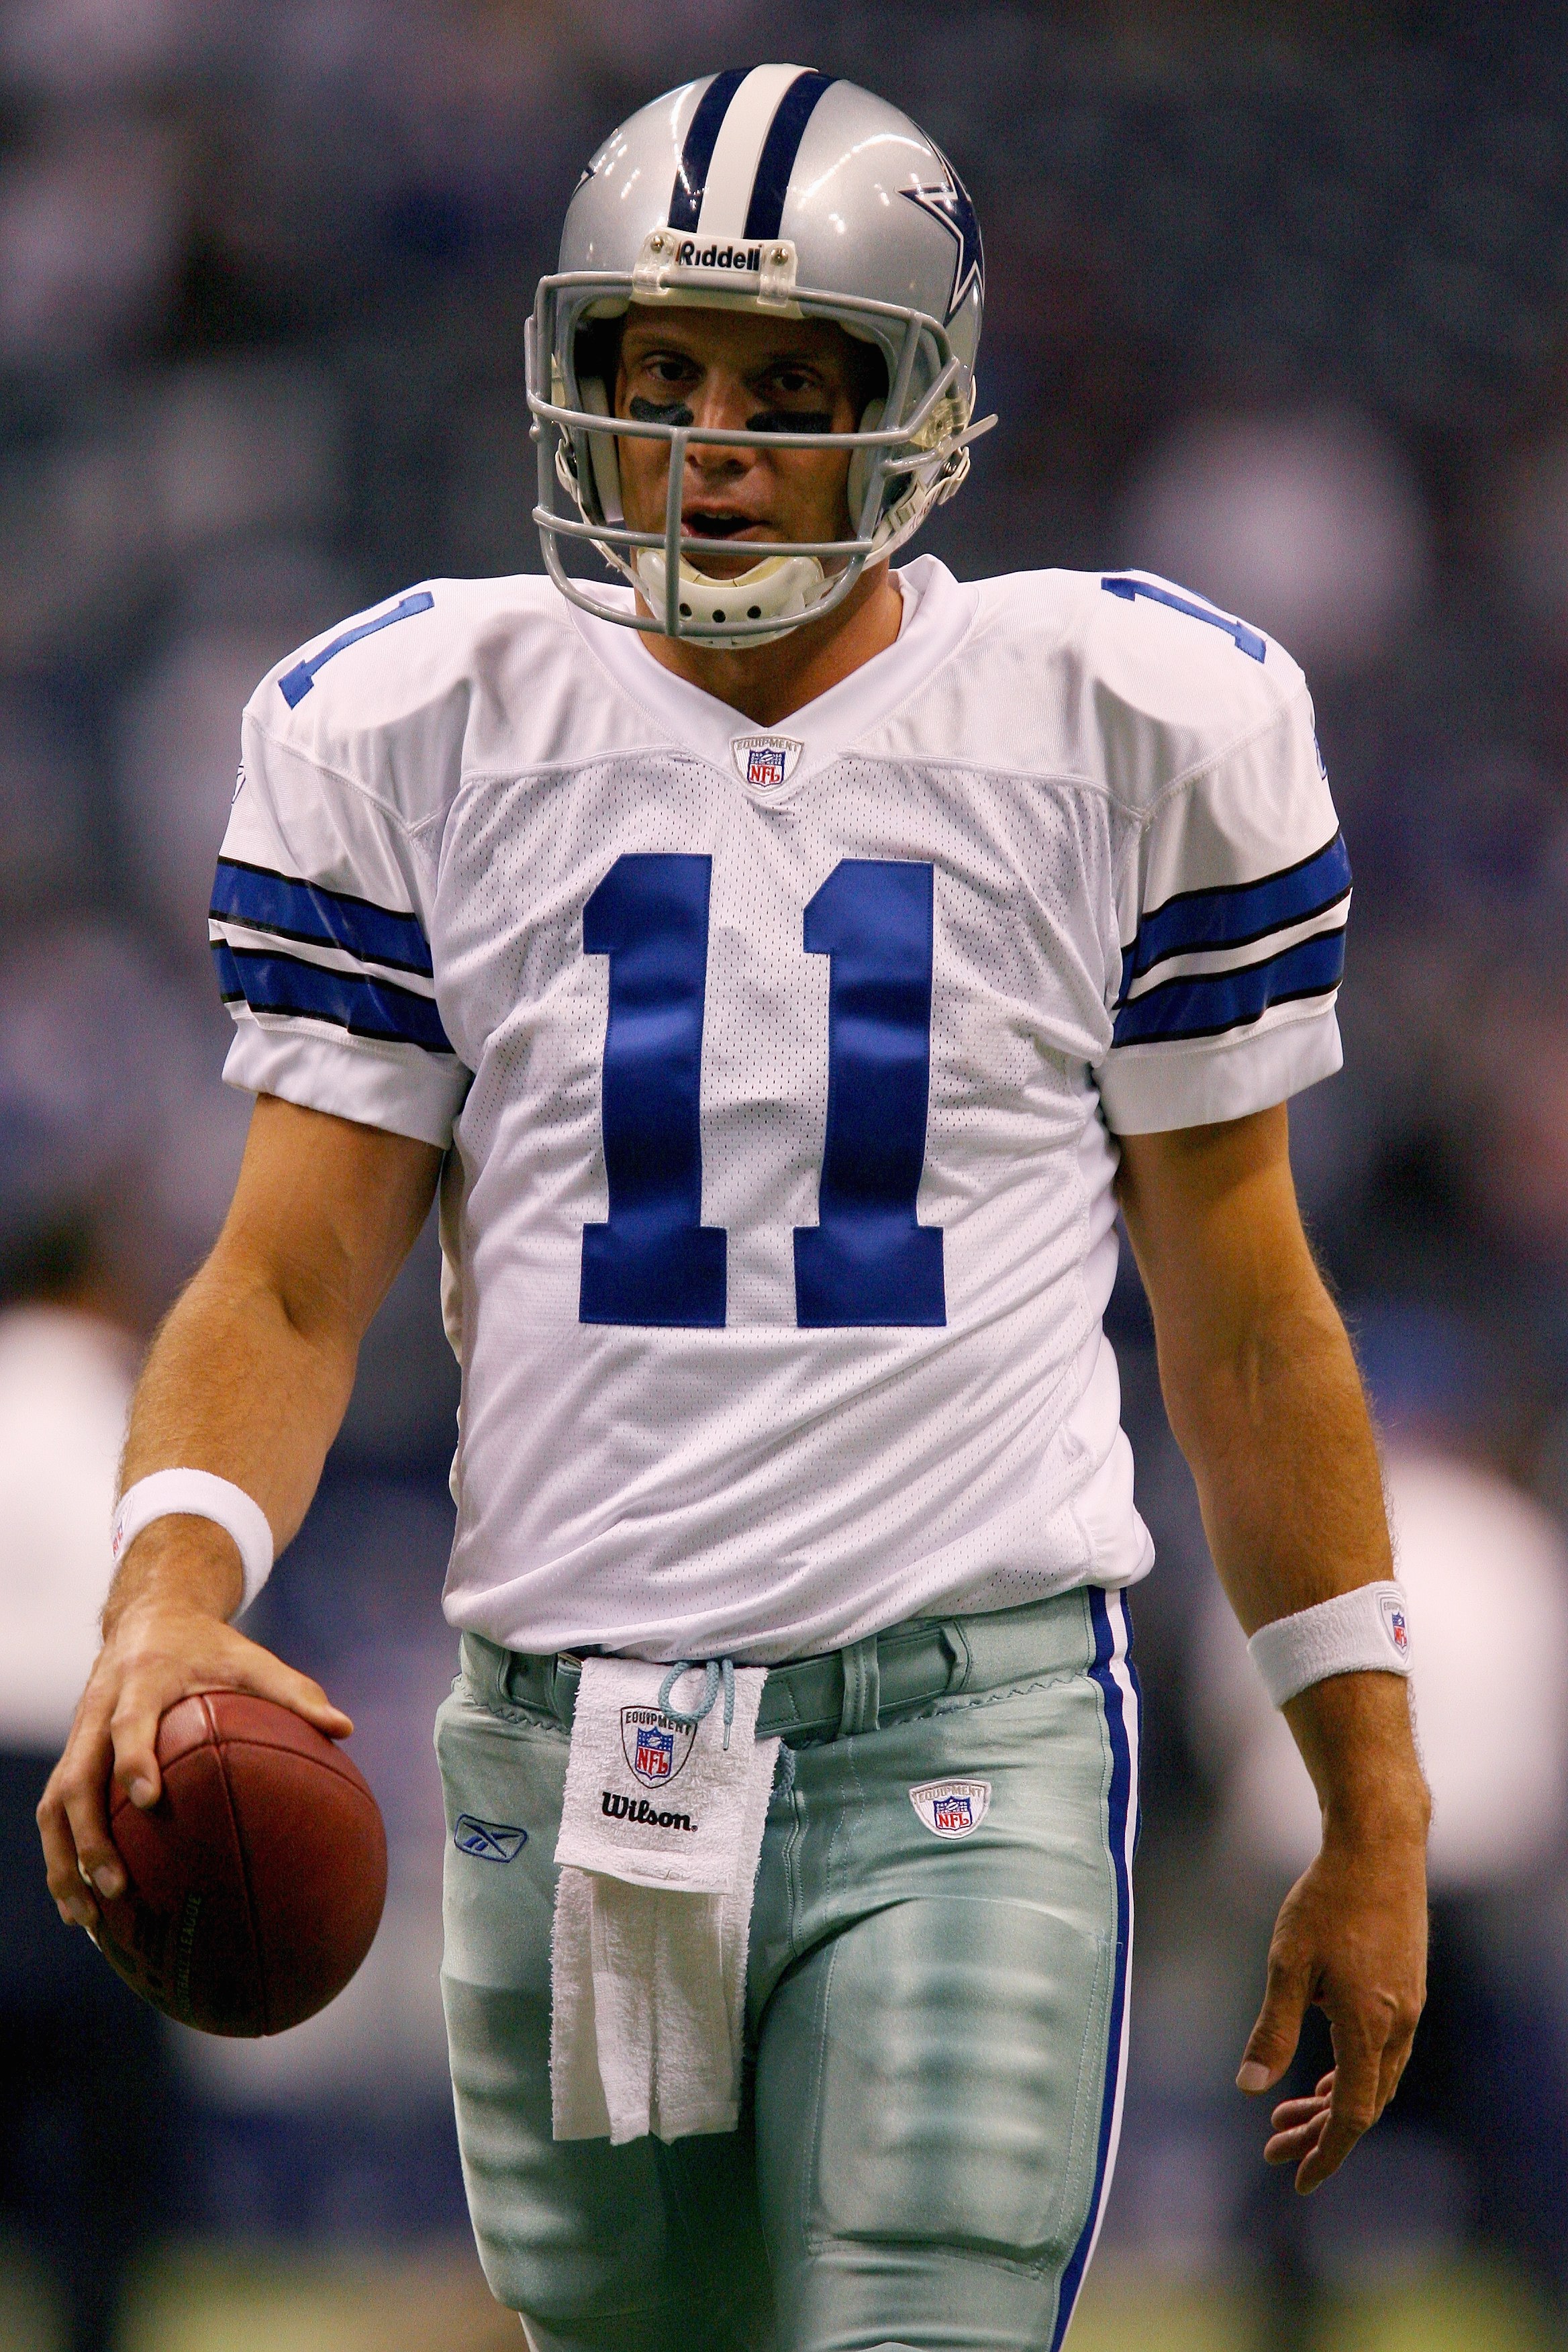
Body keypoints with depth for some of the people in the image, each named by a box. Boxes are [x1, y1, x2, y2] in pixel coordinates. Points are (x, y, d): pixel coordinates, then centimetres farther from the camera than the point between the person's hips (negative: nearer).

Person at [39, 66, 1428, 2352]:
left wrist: (1372, 1812, 8)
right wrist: (176, 1588, -18)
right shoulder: (419, 730, 5)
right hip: (565, 1738, 2)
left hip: (974, 1726, -2)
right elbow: (294, 1280, 2)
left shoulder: (1129, 726, 2)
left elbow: (1241, 1313, 8)